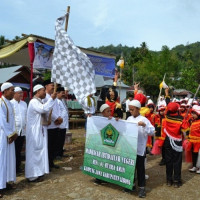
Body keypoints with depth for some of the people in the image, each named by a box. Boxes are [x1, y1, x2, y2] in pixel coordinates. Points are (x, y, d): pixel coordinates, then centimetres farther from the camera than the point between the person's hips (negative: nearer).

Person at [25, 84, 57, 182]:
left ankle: (38, 172, 20)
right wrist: (51, 98, -23)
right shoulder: (34, 102, -16)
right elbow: (44, 109, -30)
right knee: (35, 152, -5)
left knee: (39, 151, 12)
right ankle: (33, 175, 3)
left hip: (40, 130, 10)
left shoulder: (38, 102, 15)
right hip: (35, 131, -10)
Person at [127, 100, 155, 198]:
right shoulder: (129, 119, 8)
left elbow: (152, 131, -16)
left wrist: (144, 125, -30)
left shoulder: (144, 120, -9)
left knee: (140, 168, 4)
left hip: (139, 149, -5)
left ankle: (141, 187, 15)